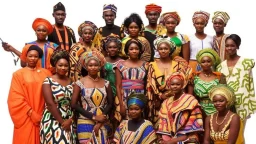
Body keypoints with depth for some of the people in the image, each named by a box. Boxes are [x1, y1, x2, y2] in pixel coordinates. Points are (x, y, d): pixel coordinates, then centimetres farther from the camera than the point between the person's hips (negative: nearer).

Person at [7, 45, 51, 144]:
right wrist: (32, 114, -11)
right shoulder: (18, 74, 0)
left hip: (43, 117, 2)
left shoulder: (46, 73, 8)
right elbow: (16, 99, -5)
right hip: (26, 119, -2)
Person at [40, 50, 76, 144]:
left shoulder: (71, 82, 8)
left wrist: (70, 120, -8)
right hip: (52, 122, -4)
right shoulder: (48, 81, -5)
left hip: (68, 122, 4)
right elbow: (50, 104, -13)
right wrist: (62, 122, -13)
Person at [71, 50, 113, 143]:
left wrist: (100, 122, -8)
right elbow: (74, 104, -8)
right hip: (85, 123, -2)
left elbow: (110, 103, 5)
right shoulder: (80, 83, -4)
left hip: (103, 124, 3)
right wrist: (94, 117, -12)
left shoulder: (106, 83, 4)